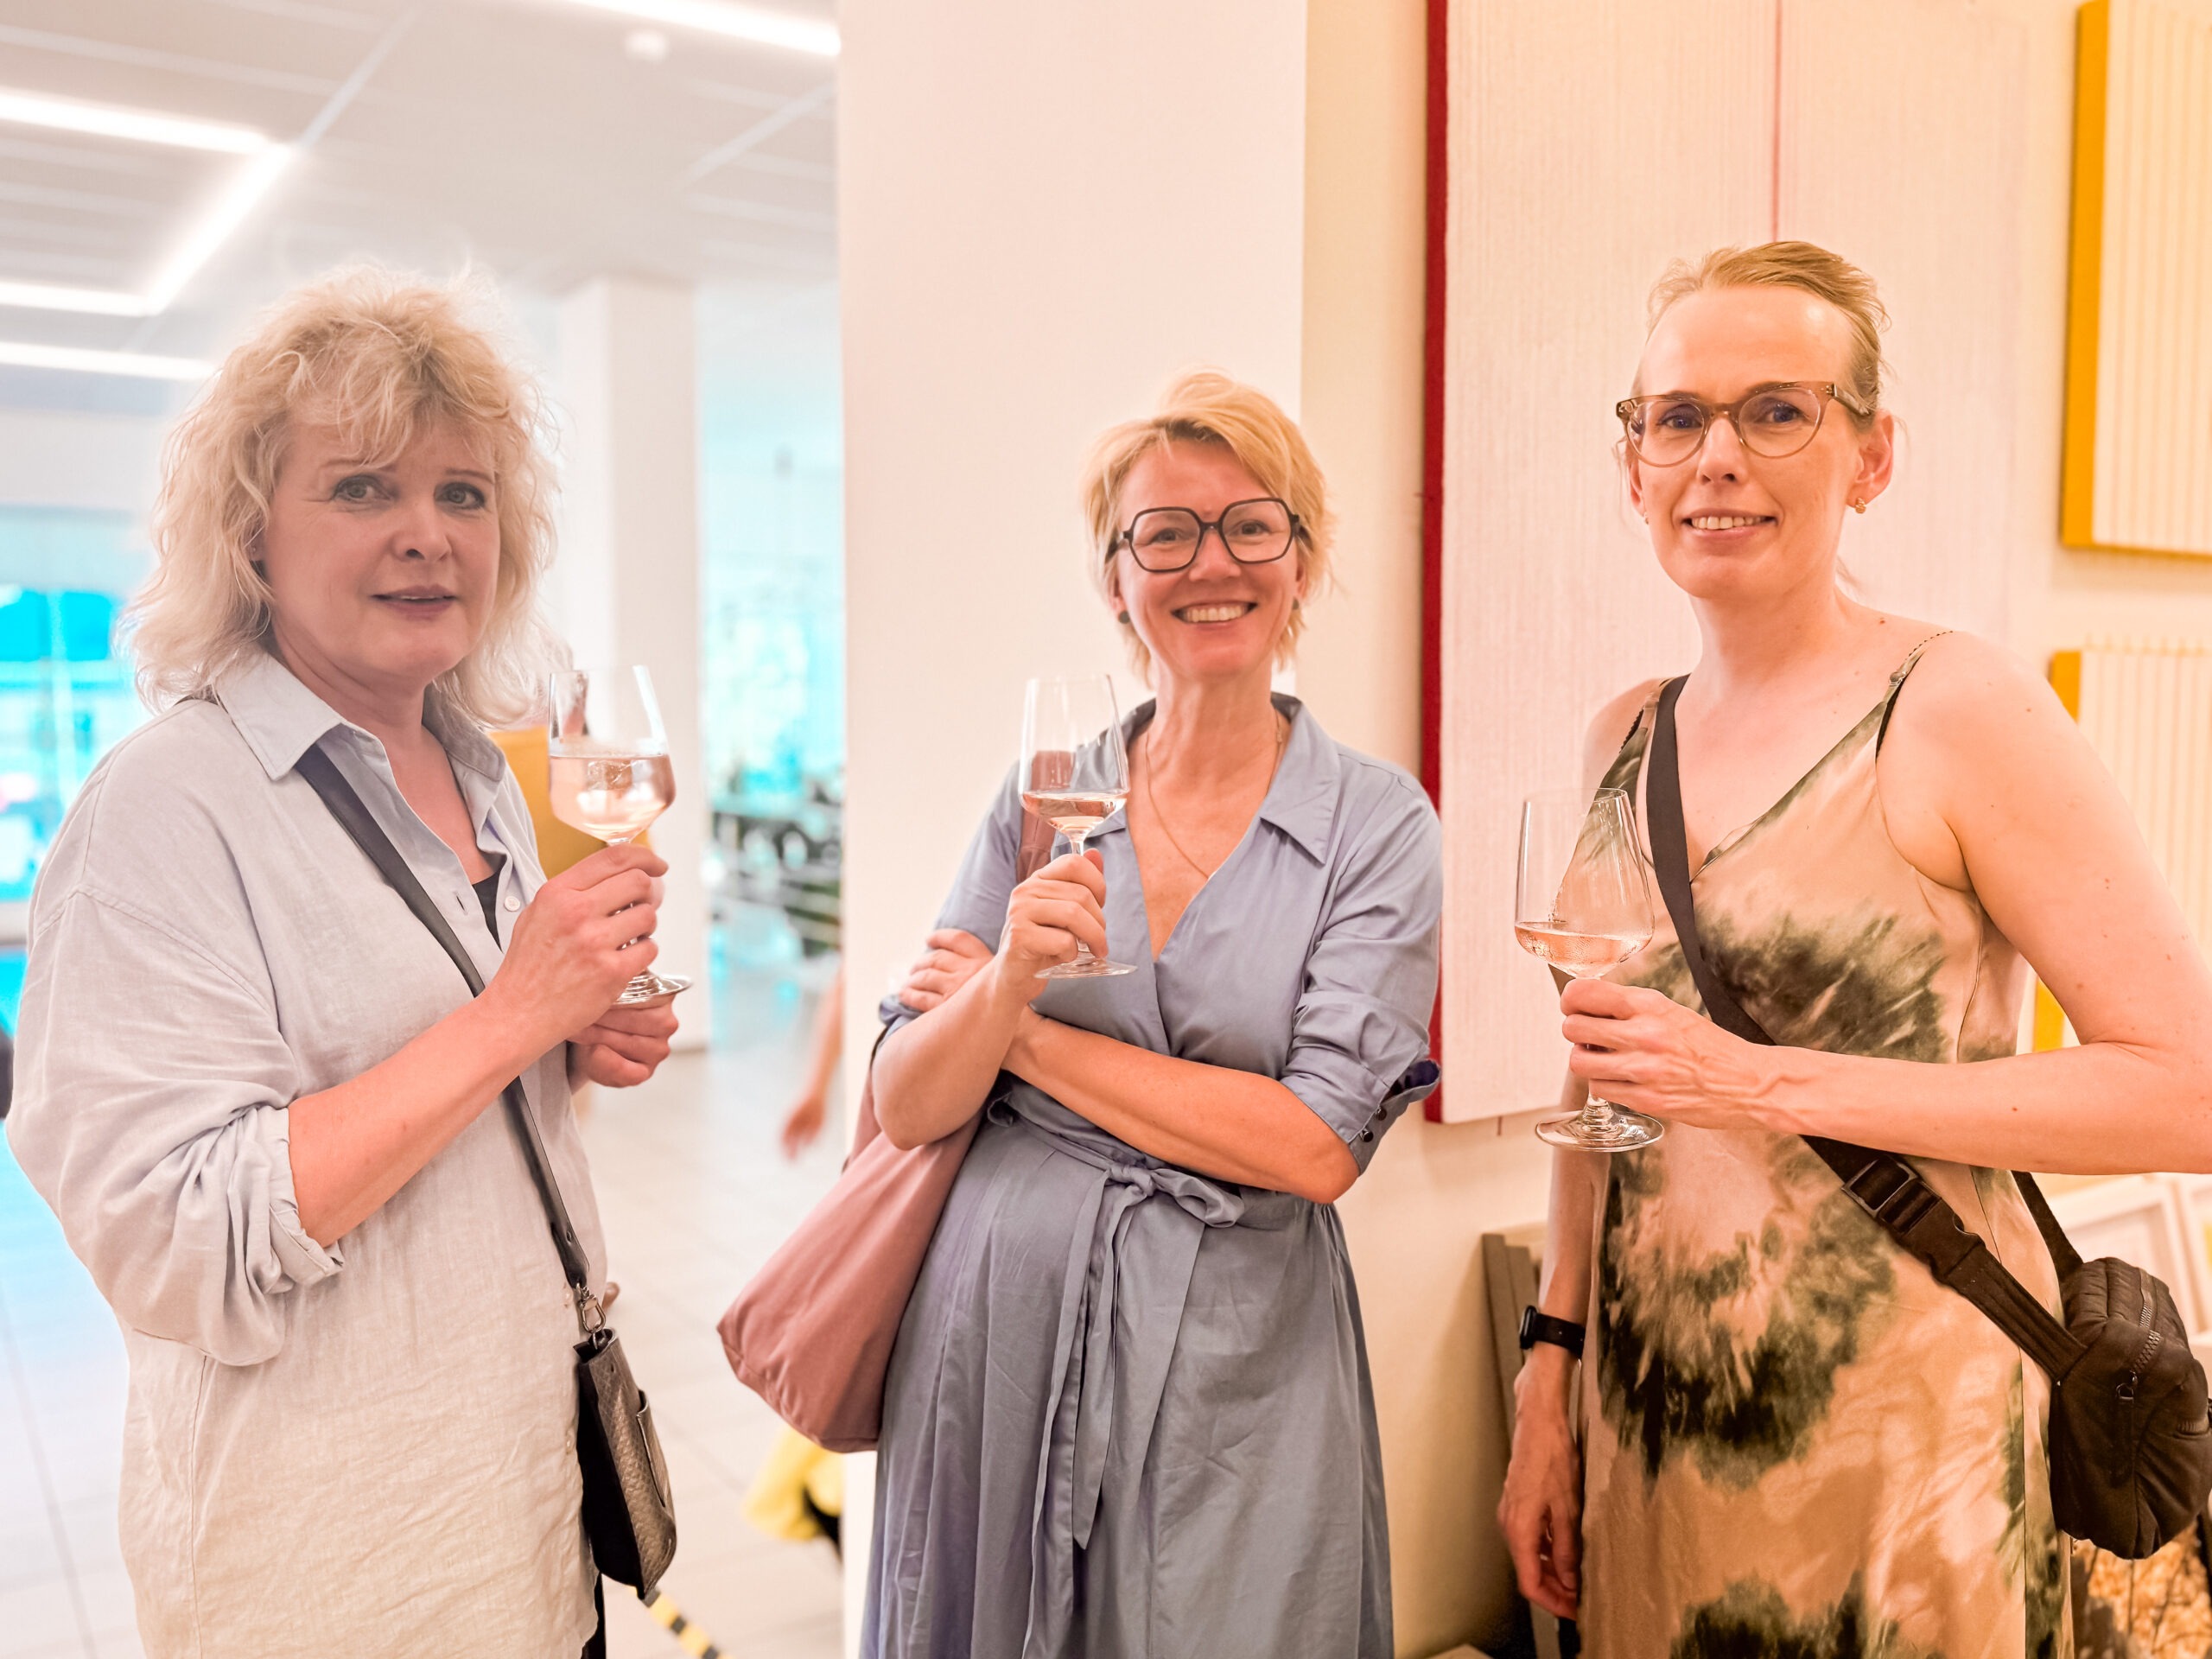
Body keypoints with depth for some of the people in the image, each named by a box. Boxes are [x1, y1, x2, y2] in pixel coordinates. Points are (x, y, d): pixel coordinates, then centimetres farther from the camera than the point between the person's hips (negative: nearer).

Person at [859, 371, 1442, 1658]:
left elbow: (1316, 1148, -15)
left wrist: (1032, 1037, -10)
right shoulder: (1044, 801, 1)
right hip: (1000, 1328, 2)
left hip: (1233, 1360, -2)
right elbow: (907, 1107, -1)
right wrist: (1007, 984, -21)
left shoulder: (1379, 825, -6)